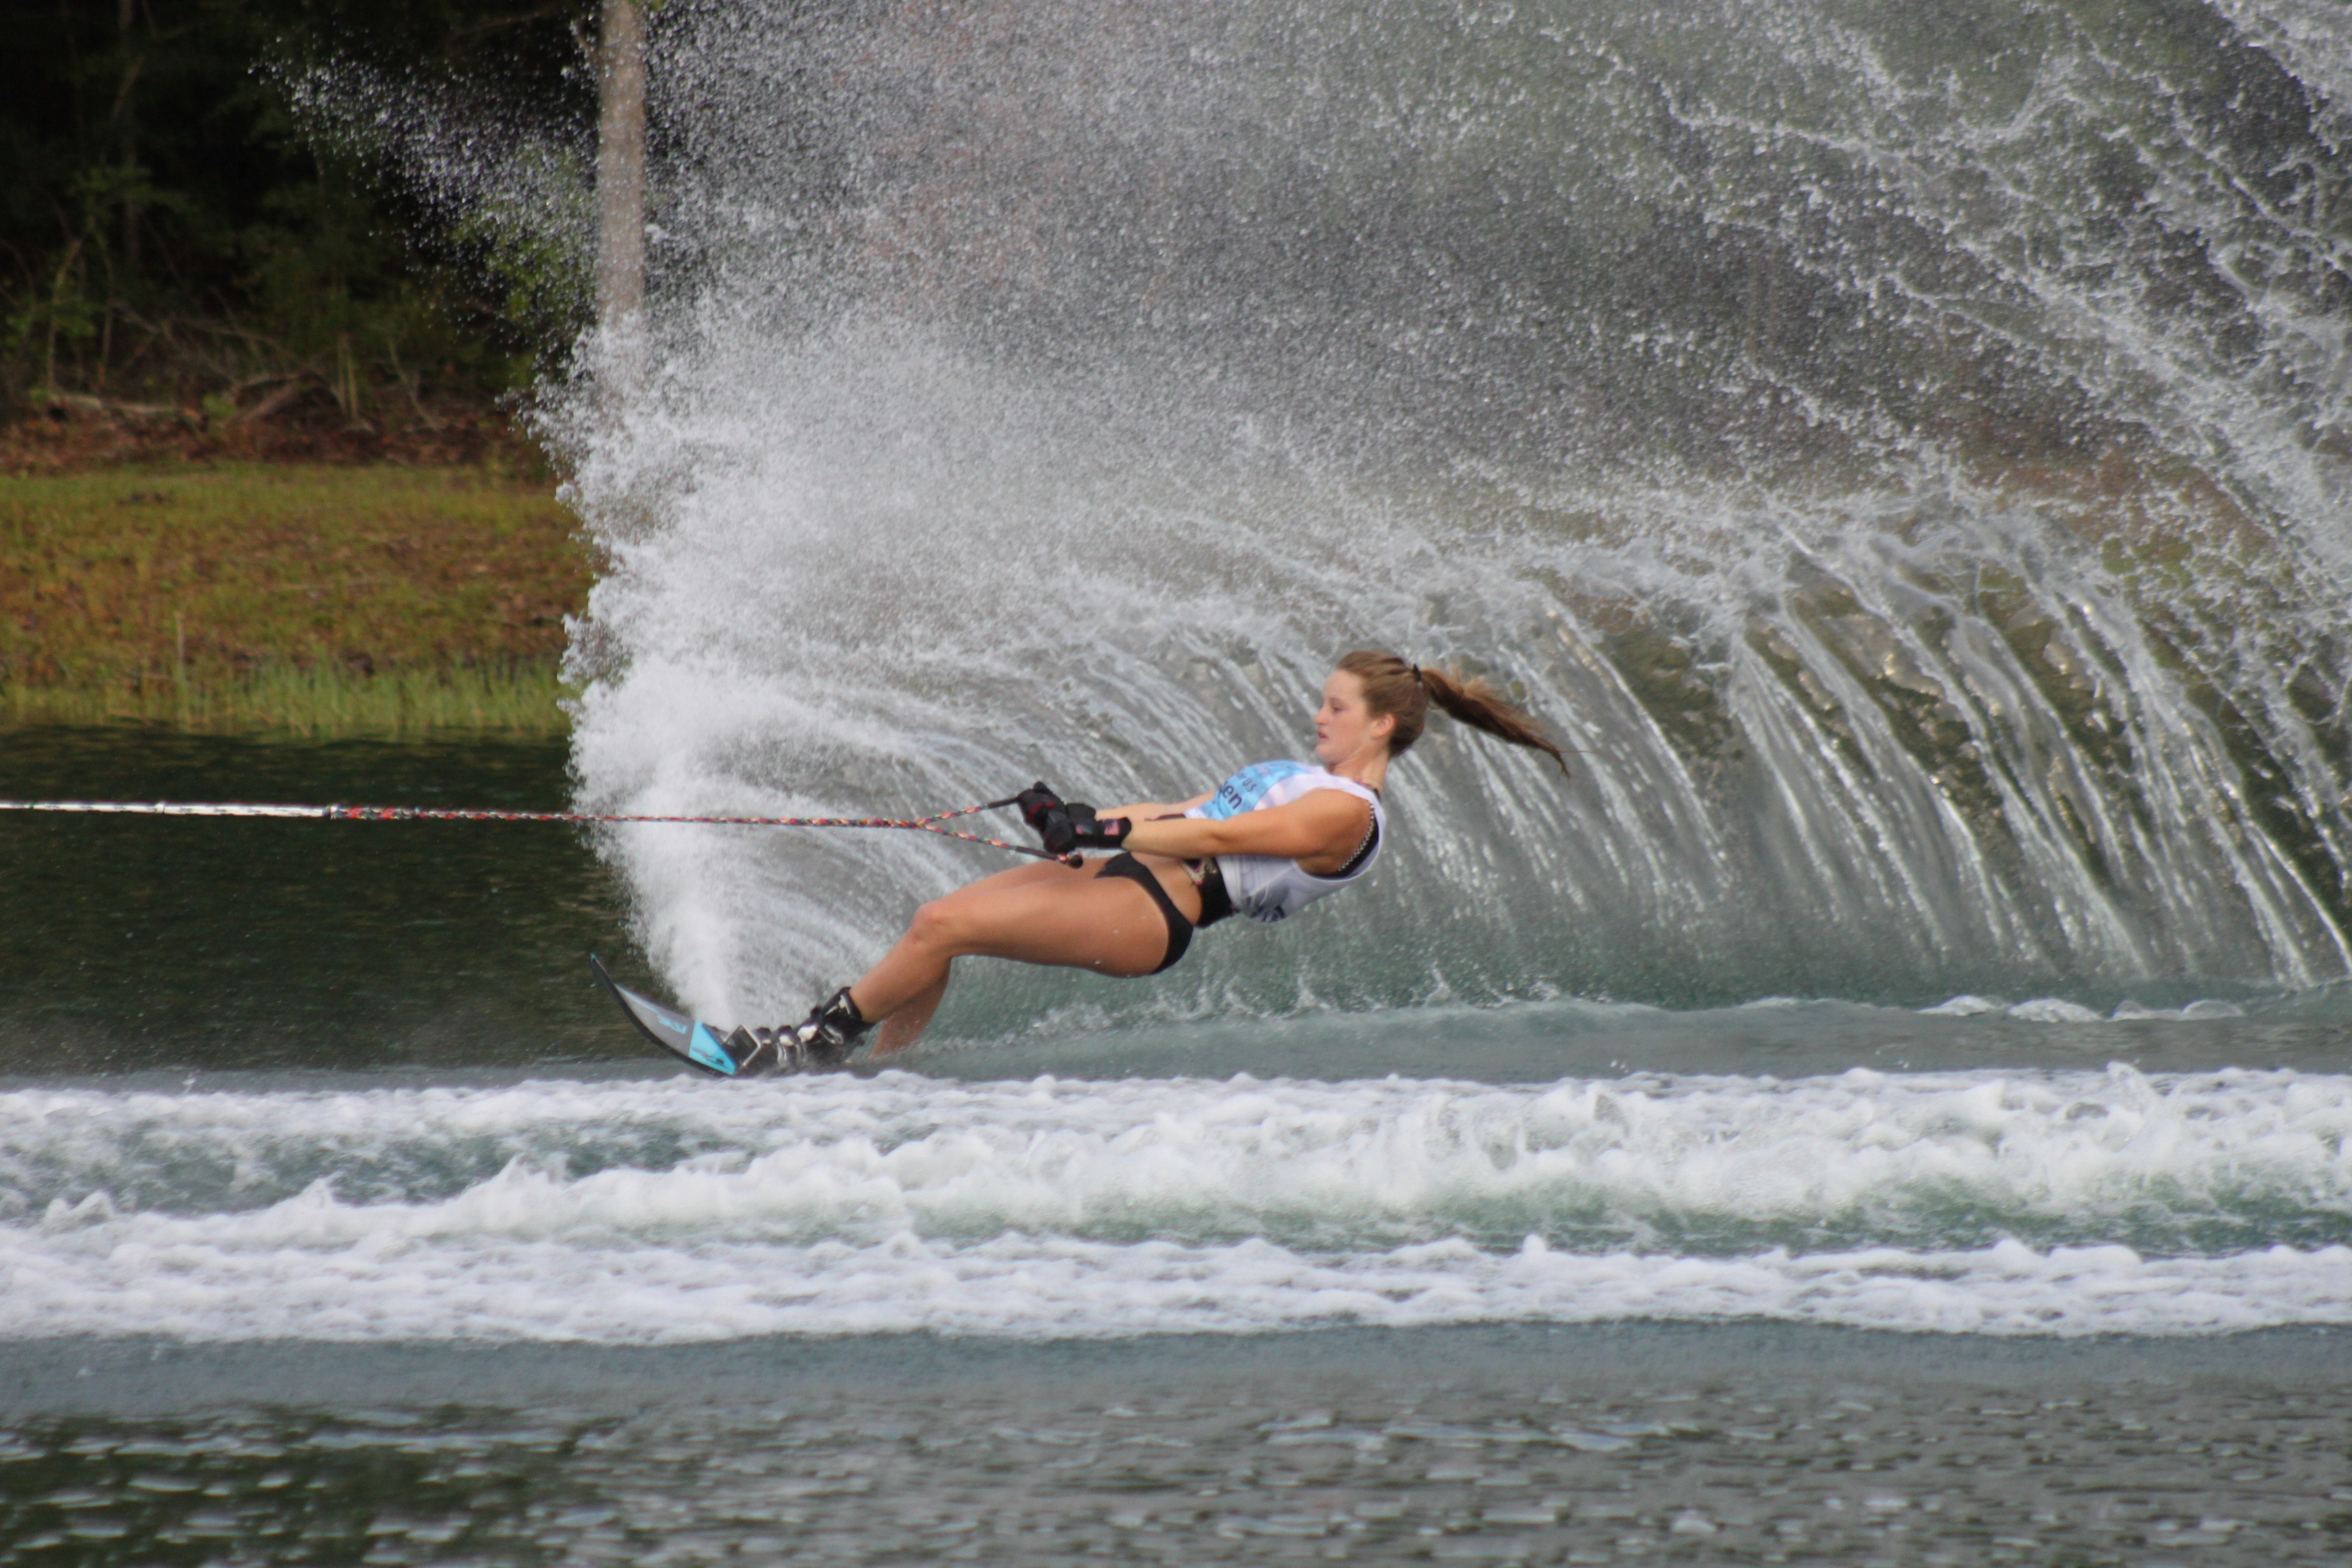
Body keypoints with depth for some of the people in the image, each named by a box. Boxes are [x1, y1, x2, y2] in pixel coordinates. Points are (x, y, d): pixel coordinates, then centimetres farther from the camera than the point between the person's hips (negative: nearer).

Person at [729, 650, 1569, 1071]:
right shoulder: (1302, 778, 23)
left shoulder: (1347, 813, -9)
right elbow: (1181, 813, 23)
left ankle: (822, 1037, -5)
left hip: (1150, 913, -10)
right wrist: (1077, 817, 13)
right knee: (932, 922, 0)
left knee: (943, 927, -17)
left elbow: (1218, 838, -17)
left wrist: (1106, 832, -19)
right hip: (1118, 875, 10)